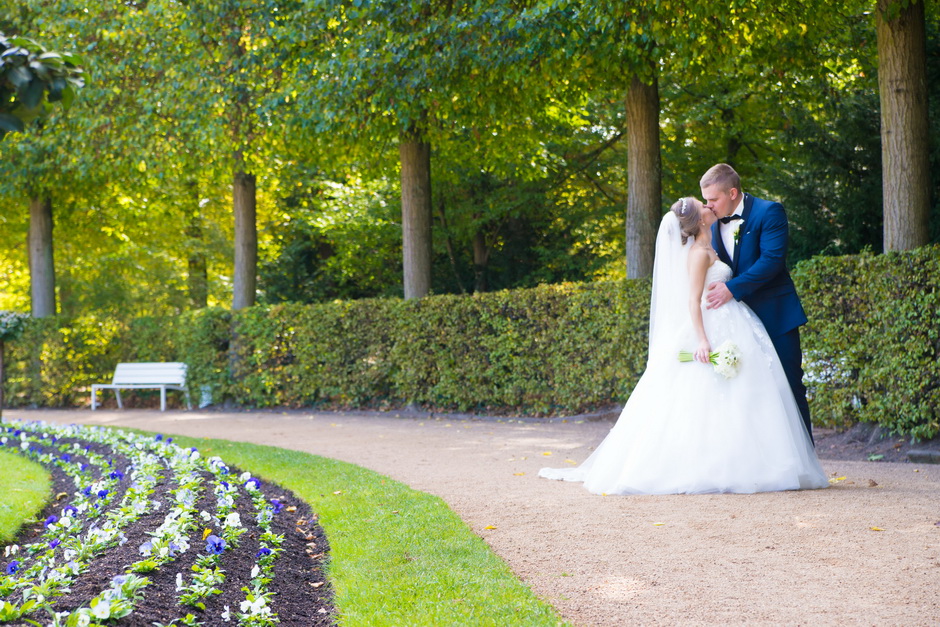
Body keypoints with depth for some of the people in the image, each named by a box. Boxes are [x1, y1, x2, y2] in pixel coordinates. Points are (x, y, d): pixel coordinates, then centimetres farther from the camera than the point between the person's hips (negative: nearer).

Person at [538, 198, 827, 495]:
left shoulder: (709, 251, 16)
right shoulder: (699, 253, -12)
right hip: (716, 333, -10)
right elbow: (693, 300, -19)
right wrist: (702, 341, -27)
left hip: (731, 332, 10)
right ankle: (709, 469, -8)